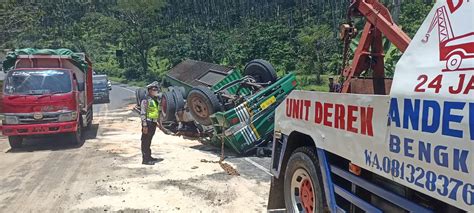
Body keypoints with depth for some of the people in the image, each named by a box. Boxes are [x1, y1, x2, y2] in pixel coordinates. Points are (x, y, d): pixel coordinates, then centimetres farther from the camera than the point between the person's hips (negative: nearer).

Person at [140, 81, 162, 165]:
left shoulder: (156, 100, 13)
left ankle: (149, 157, 26)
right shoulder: (146, 100, -13)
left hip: (153, 123, 8)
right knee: (145, 141, -2)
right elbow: (142, 113, -16)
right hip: (148, 123, -8)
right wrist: (144, 125, -19)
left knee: (149, 141, 17)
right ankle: (145, 159, 3)